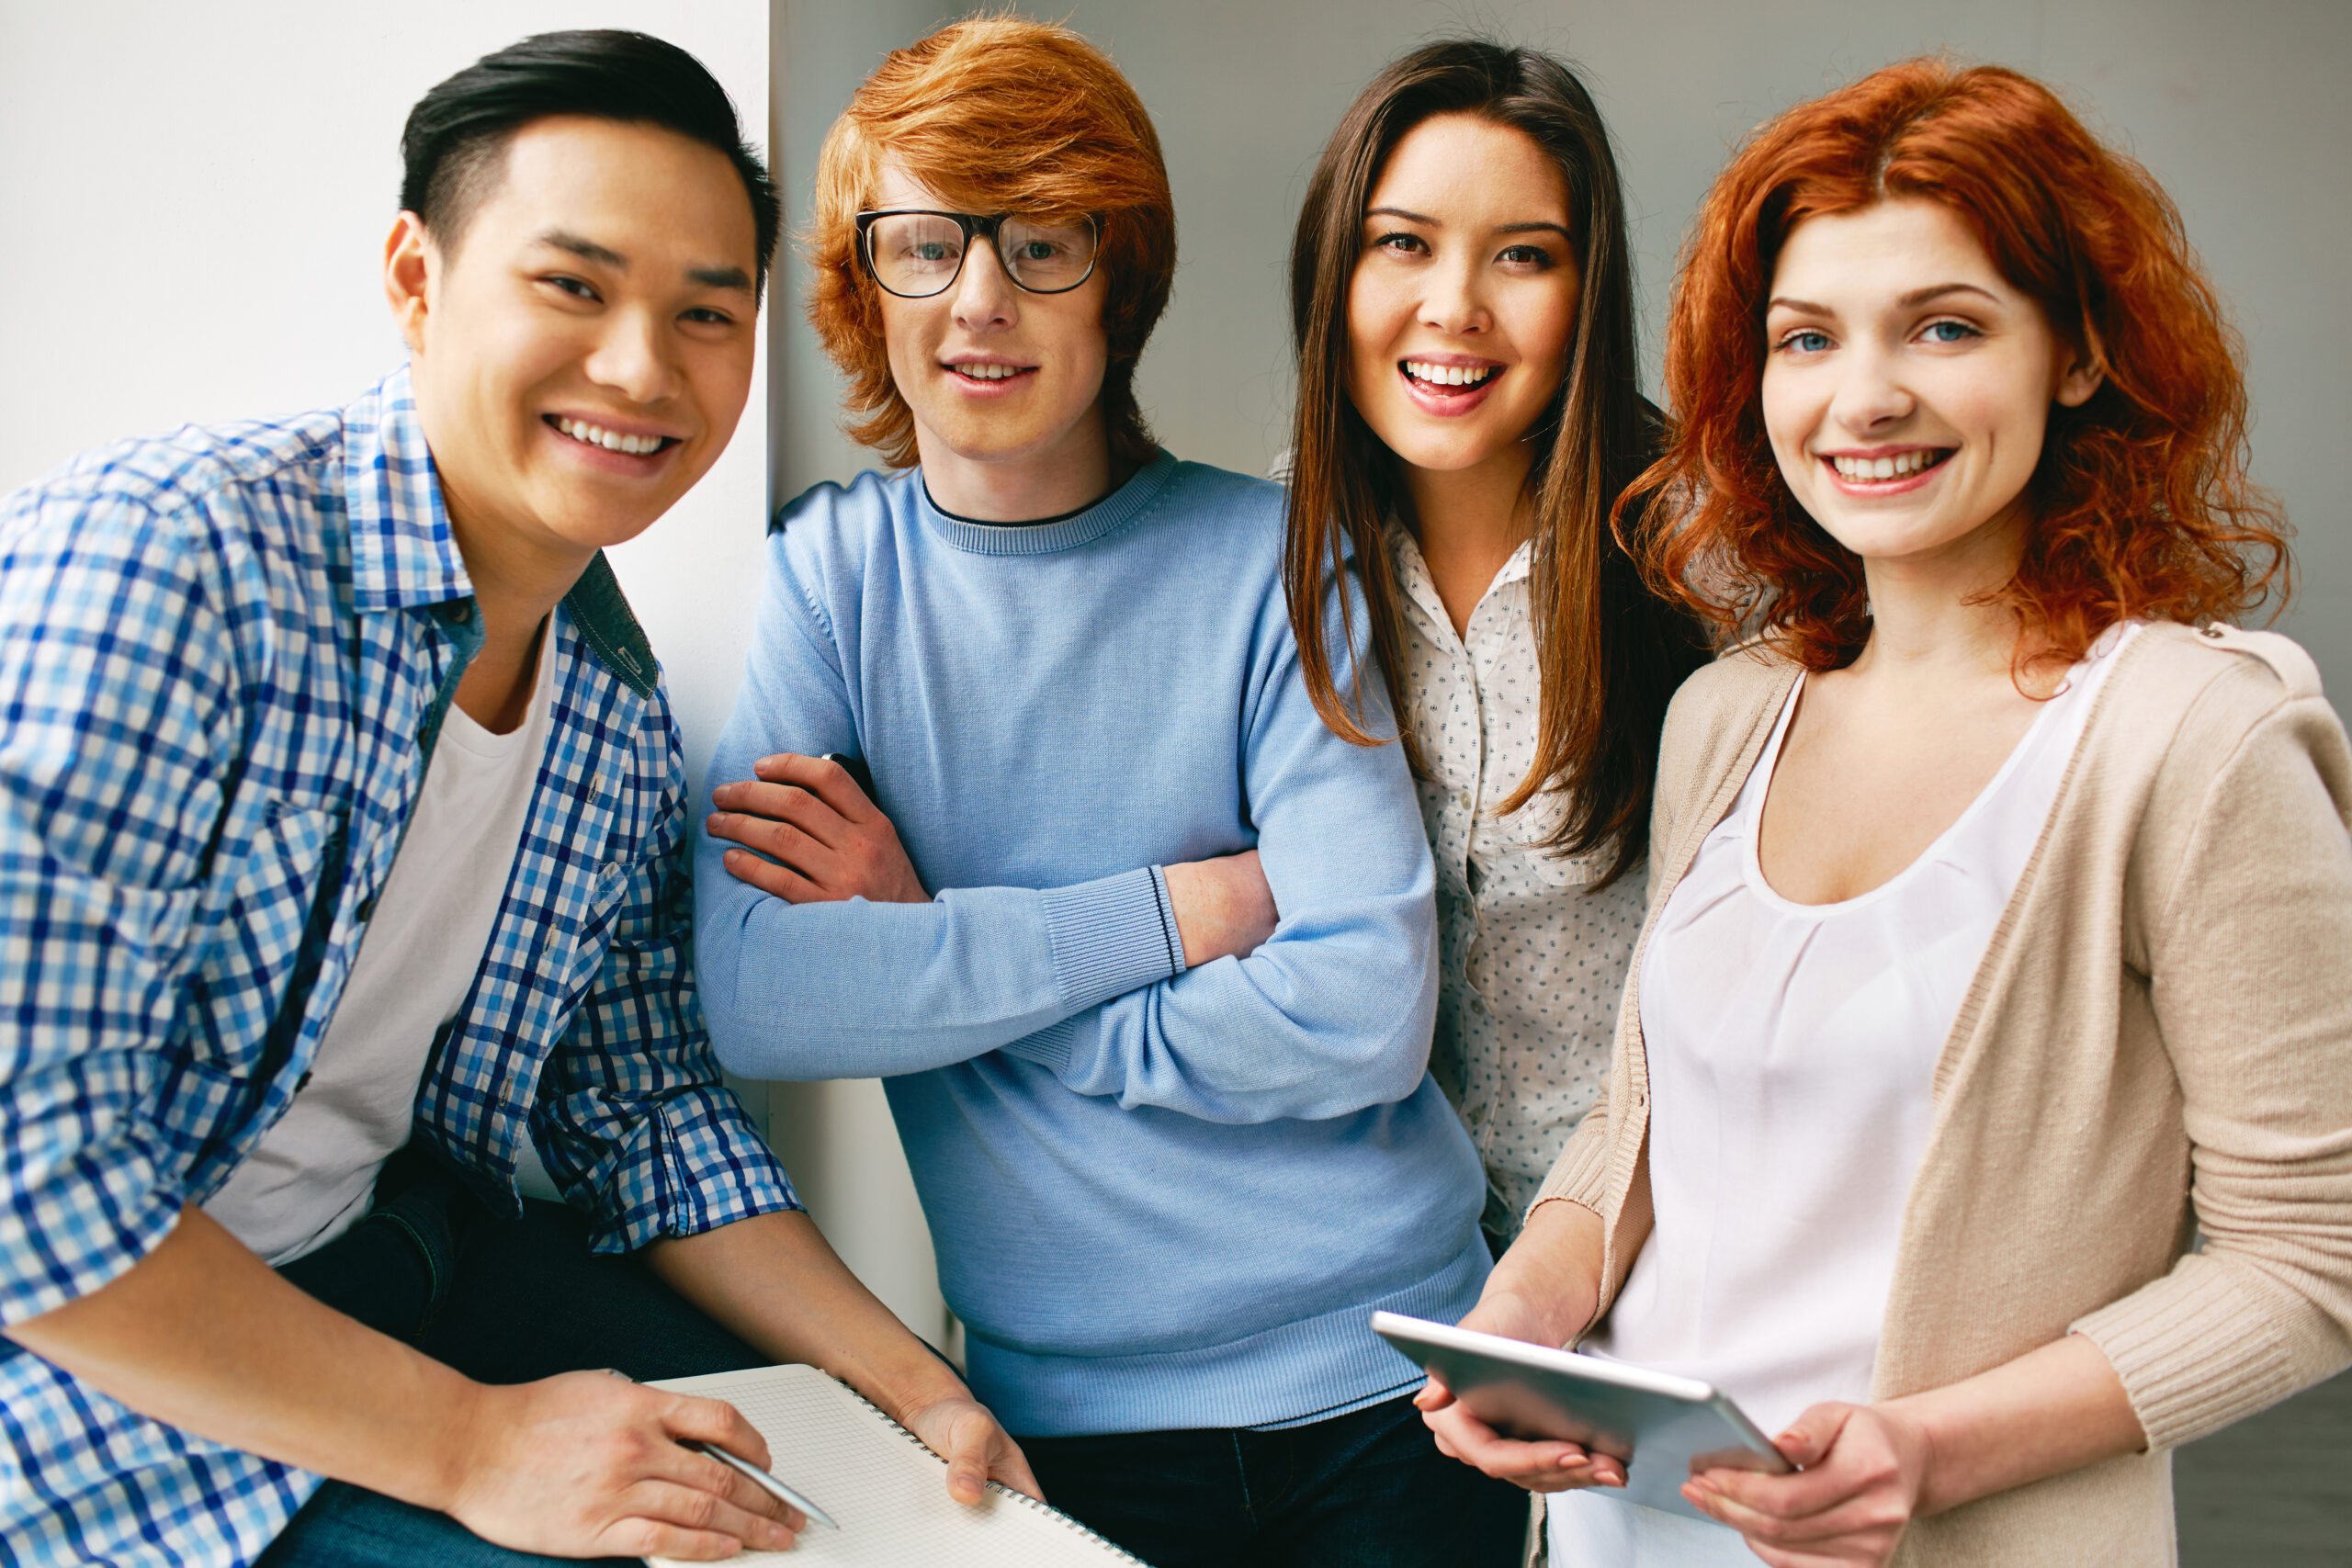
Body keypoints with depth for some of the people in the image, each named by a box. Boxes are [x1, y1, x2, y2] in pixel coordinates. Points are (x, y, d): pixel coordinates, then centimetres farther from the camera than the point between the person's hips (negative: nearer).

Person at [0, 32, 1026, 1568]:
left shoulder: (622, 712, 1)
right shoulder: (151, 560, -23)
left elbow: (652, 1112, 11)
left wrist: (915, 1386, -1)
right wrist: (463, 1444, -23)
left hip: (397, 1250, 7)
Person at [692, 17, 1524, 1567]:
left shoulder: (1265, 557, -6)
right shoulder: (828, 571, -2)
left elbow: (1363, 1014, -15)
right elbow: (749, 997, -16)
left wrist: (929, 945, -13)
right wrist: (1190, 906, -17)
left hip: (1387, 1377, 0)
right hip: (1076, 1409, 0)